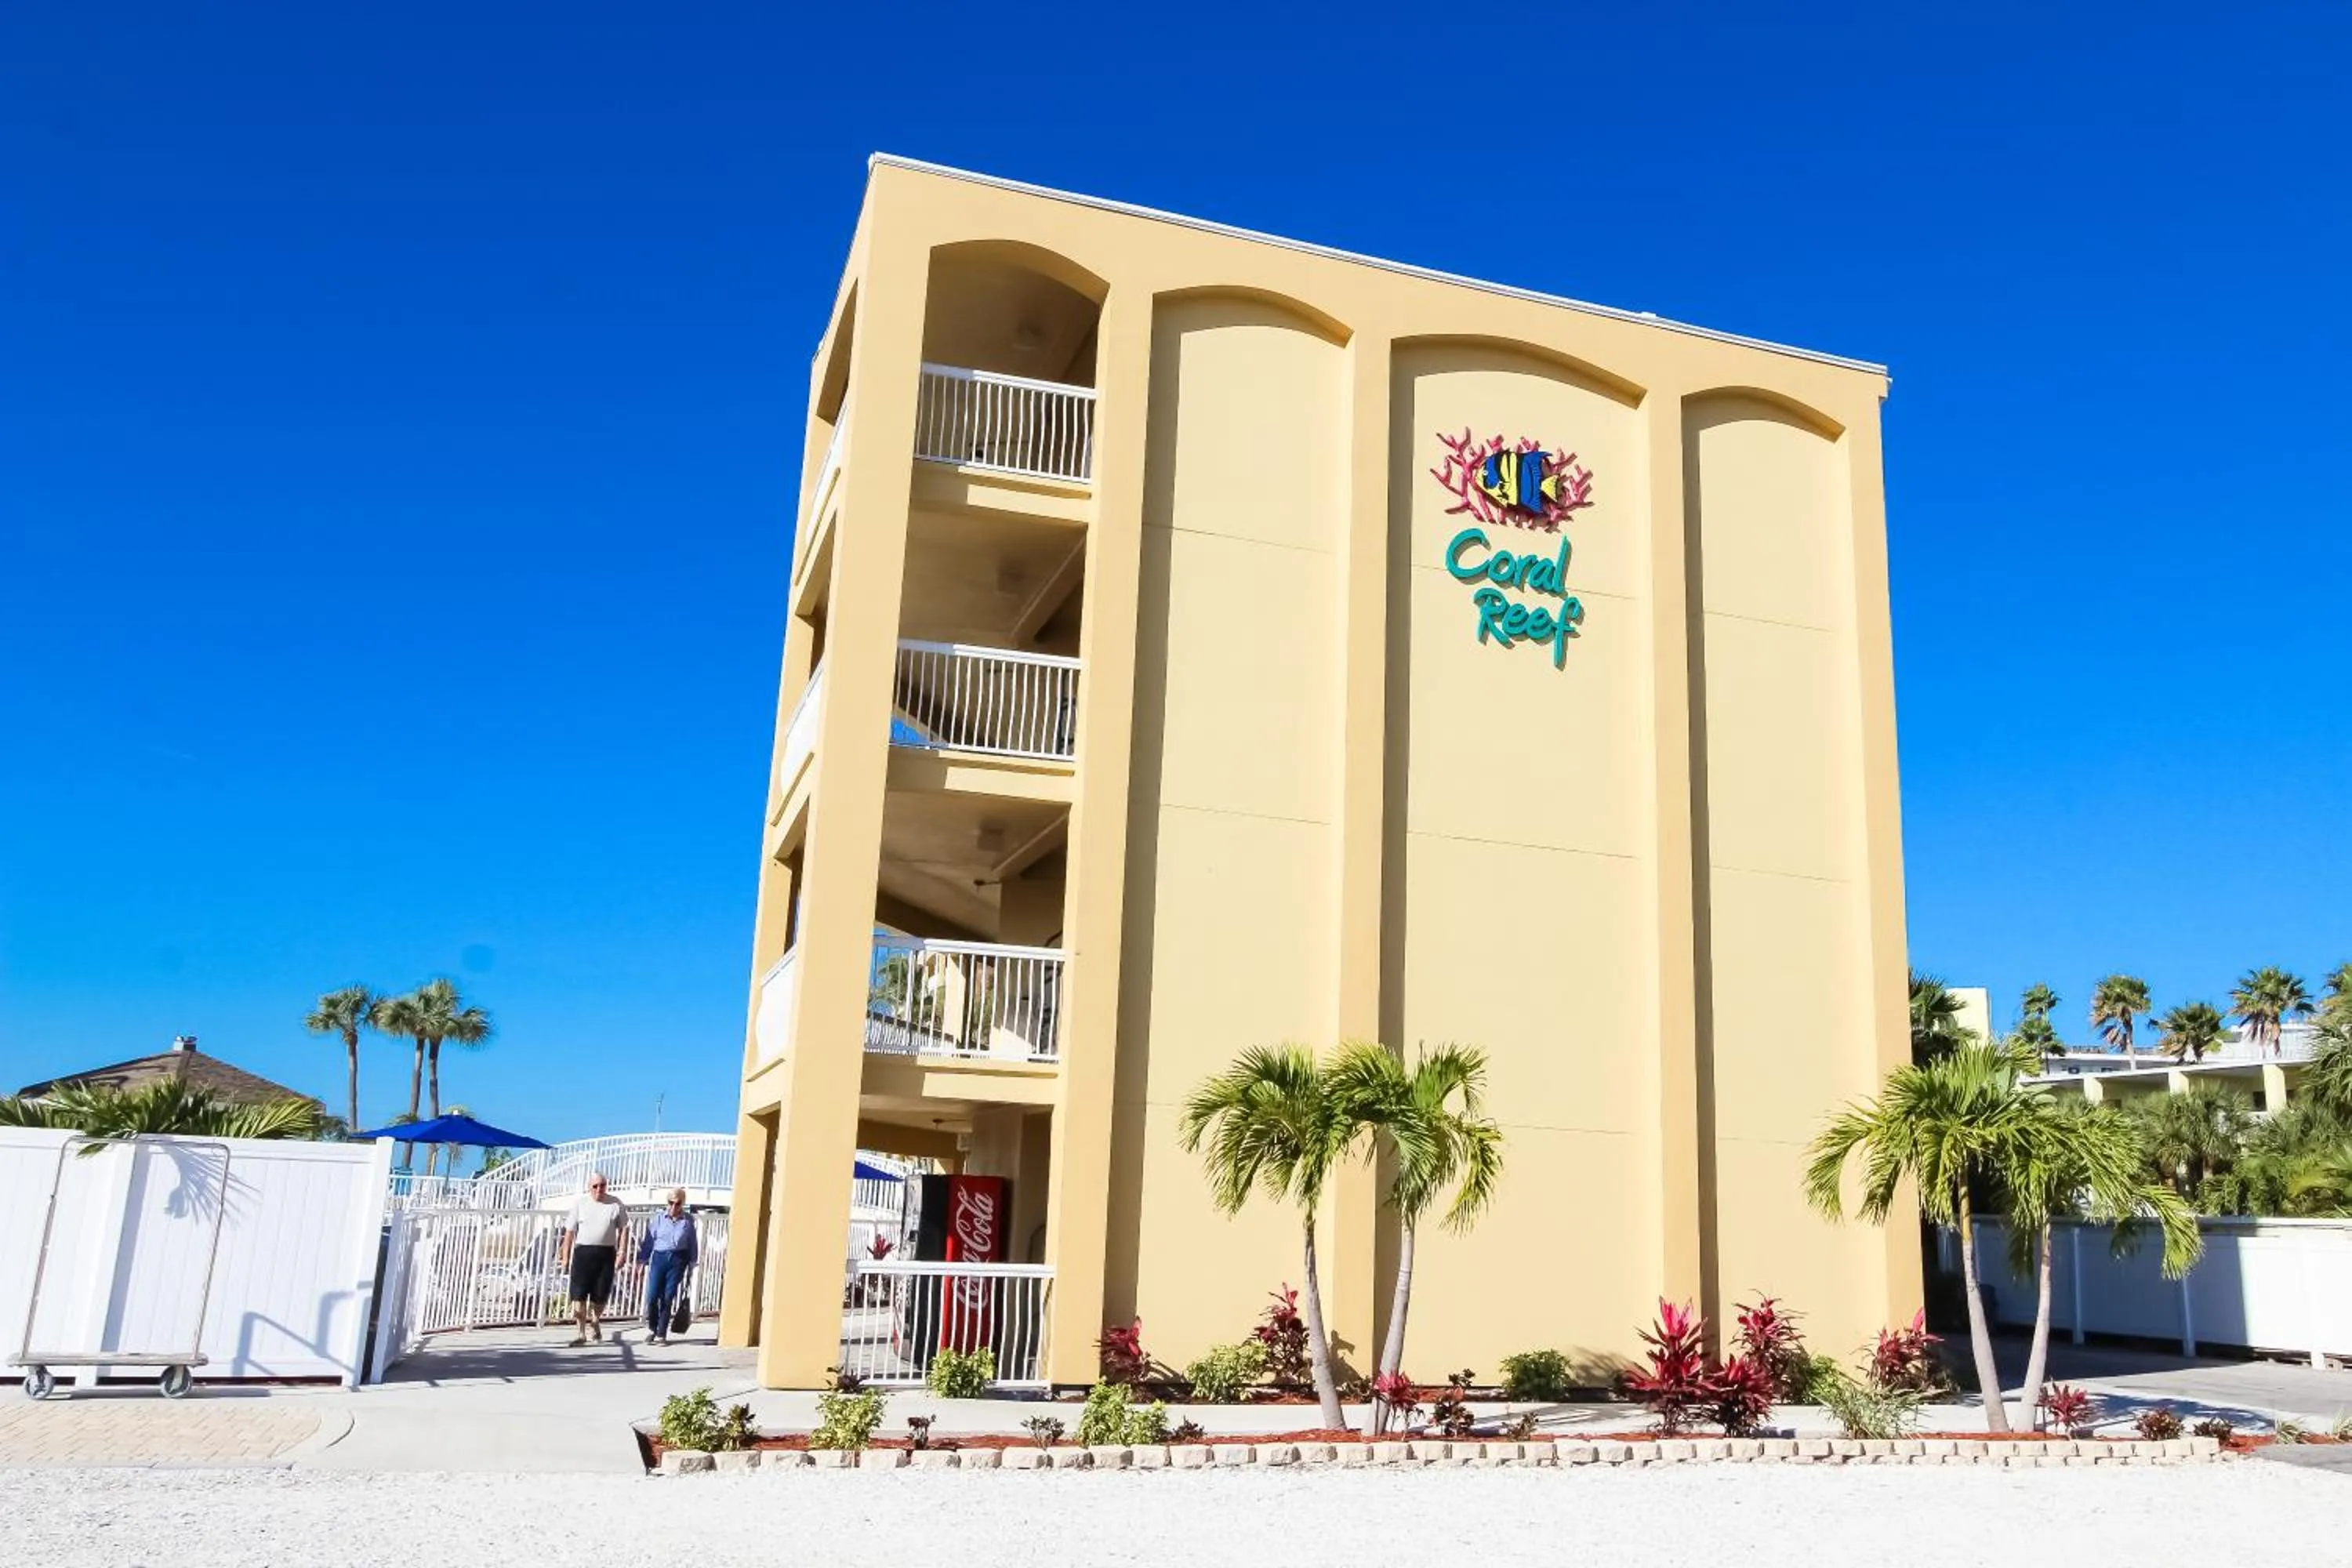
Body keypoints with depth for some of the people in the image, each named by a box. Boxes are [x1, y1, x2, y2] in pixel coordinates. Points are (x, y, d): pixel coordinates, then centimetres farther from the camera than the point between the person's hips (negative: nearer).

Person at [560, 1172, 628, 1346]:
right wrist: (566, 1257, 2)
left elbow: (623, 1229, 7)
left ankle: (594, 1322, 32)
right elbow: (570, 1232, 5)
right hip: (583, 1252, 0)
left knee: (601, 1294, 5)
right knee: (579, 1294, -6)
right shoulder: (580, 1205, 4)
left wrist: (621, 1252, -2)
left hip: (606, 1253, 0)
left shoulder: (616, 1205, 4)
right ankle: (581, 1333, 1)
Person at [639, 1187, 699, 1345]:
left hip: (677, 1260, 0)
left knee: (668, 1298, 1)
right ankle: (651, 1328, 20)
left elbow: (693, 1244, 7)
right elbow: (648, 1241, 4)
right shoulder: (659, 1218, 2)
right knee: (652, 1296, -6)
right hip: (659, 1257, 0)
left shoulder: (688, 1220, 3)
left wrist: (691, 1266, 5)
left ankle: (661, 1334, 12)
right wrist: (642, 1261, 1)